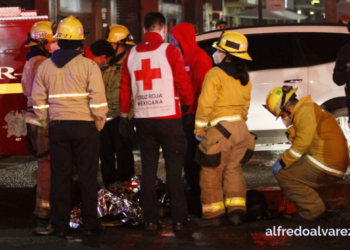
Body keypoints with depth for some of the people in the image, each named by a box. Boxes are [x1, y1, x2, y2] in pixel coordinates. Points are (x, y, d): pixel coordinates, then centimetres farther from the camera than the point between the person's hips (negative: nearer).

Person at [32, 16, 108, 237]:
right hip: (84, 126, -3)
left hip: (57, 126, 3)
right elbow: (98, 99, -11)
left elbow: (38, 100, 8)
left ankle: (60, 225, 12)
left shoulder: (45, 66, 5)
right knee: (88, 176, 4)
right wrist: (100, 123, 2)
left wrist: (45, 123, 18)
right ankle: (90, 223, 7)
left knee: (60, 176, 9)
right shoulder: (89, 66, -7)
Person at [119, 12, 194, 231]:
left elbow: (125, 87, 7)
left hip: (143, 119, 4)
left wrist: (124, 116, 16)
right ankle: (179, 219, 2)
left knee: (148, 170, 9)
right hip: (169, 117, -4)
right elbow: (183, 83, -6)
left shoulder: (132, 54, 5)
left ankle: (151, 219, 8)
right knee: (174, 169, 2)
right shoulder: (170, 51, -7)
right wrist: (189, 103, 12)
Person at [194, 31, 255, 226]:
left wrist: (200, 129, -5)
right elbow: (245, 104, 14)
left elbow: (205, 104, -12)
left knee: (212, 173, 2)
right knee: (234, 169, 16)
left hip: (220, 129, -7)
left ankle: (214, 214, 4)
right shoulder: (244, 77, 12)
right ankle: (236, 210, 11)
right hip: (240, 128, 7)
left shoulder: (216, 74, -10)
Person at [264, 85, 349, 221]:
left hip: (326, 165, -11)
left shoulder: (306, 110, -10)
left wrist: (283, 162, -11)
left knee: (283, 175, -10)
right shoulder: (301, 112, 24)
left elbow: (303, 143, -18)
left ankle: (313, 208, -7)